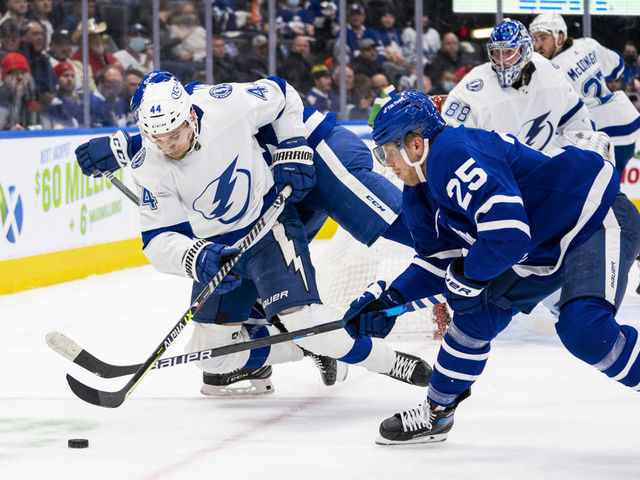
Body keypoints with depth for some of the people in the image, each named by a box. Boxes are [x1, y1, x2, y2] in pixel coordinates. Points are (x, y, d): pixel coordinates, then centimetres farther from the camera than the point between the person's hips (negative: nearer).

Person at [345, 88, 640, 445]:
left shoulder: (456, 154, -27)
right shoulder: (422, 194, 6)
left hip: (600, 219, -10)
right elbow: (440, 260, 16)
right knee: (478, 310, 11)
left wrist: (467, 276, -17)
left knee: (584, 329, -29)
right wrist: (389, 299, 4)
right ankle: (437, 412, 25)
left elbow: (508, 234, -35)